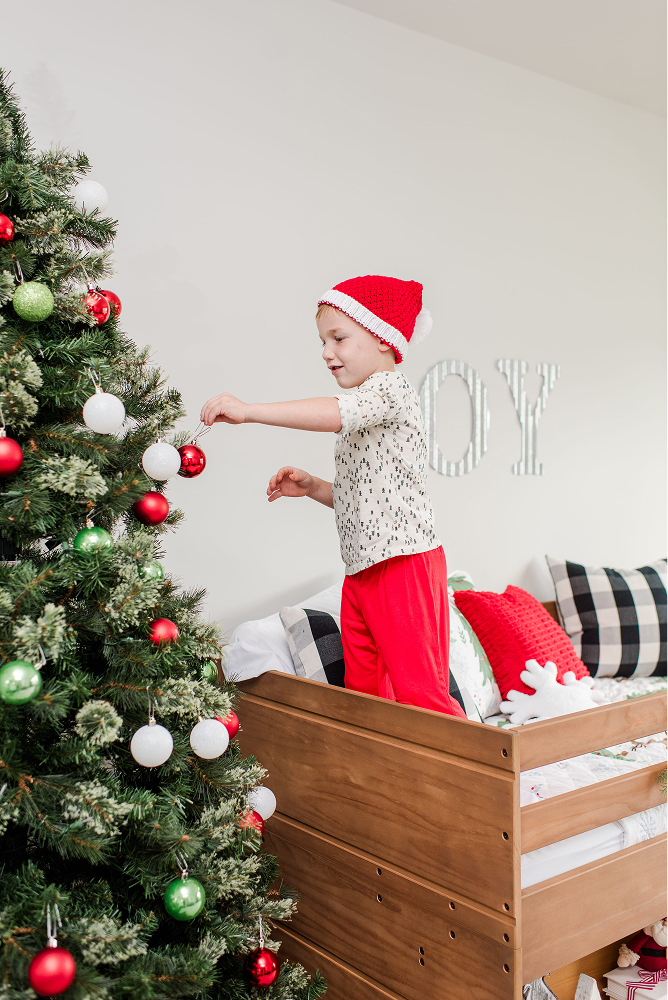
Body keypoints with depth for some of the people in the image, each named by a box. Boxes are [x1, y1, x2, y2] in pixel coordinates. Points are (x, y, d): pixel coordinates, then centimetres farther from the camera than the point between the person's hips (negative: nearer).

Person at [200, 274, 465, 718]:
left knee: (419, 691, -6)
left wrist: (247, 409, -32)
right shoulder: (362, 414, 21)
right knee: (363, 694, 13)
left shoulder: (392, 387, -8)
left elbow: (334, 413, -31)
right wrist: (313, 487, 9)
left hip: (406, 563, -10)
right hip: (362, 571, 10)